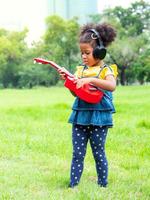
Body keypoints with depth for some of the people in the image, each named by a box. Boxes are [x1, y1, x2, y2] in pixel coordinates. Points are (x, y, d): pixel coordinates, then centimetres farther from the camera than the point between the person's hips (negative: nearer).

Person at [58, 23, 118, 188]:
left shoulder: (106, 69, -5)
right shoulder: (81, 69, 12)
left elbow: (112, 86, -24)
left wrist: (90, 80, -31)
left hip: (98, 117, -5)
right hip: (80, 115, 5)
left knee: (98, 153, 4)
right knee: (77, 153, 6)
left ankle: (103, 185, 16)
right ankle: (73, 185, 10)